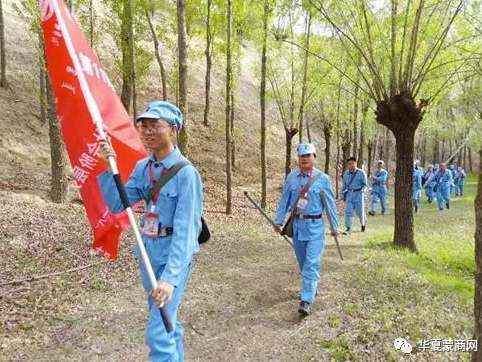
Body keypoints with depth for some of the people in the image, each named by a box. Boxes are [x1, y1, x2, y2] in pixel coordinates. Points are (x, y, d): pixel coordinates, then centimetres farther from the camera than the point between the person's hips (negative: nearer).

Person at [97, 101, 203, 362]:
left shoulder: (186, 173, -20)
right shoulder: (142, 167, 1)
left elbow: (185, 230, -24)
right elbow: (116, 205, 2)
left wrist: (170, 276, -31)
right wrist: (108, 168, -11)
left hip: (174, 254, -7)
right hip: (148, 251, 7)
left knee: (158, 332, -7)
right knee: (165, 320, 23)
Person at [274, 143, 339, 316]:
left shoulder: (323, 179, -7)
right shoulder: (291, 177, 2)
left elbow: (330, 204, 0)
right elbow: (284, 200, 8)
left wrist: (335, 226, 5)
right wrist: (278, 221, 7)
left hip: (315, 225, -4)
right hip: (297, 224, 4)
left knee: (311, 263, -11)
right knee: (302, 261, 17)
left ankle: (306, 301, -9)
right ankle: (311, 288, 40)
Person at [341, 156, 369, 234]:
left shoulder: (361, 173, -8)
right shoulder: (346, 173, 6)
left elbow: (365, 185, -4)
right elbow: (344, 185, 17)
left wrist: (363, 190, -22)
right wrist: (343, 194, 17)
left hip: (358, 195, -3)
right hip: (349, 194, 3)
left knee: (360, 211, 7)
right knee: (348, 212, -5)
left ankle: (363, 223, 37)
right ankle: (348, 228, -1)